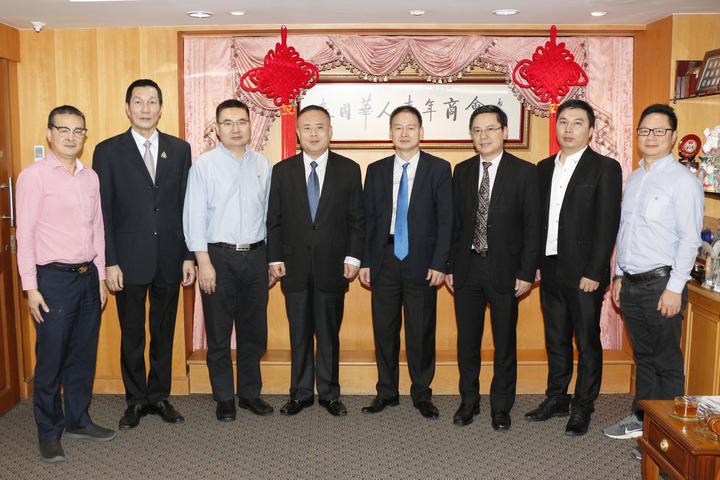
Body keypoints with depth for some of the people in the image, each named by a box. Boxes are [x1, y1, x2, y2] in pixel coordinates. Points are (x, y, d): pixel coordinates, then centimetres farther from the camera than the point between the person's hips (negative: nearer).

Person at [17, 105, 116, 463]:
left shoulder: (91, 177, 10)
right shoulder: (34, 176, -8)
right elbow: (25, 234, -9)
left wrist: (101, 276, 13)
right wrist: (30, 288, -12)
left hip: (88, 276, 6)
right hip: (53, 278, -6)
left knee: (83, 356, 13)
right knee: (51, 360, 2)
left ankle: (77, 420, 27)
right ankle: (49, 432, 16)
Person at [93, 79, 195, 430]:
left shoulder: (179, 149, 6)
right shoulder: (108, 151, -1)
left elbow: (187, 206, 5)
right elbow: (103, 212, -3)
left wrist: (189, 256, 1)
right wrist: (109, 262, -8)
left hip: (169, 260, 2)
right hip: (129, 261, -2)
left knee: (164, 333, 12)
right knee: (132, 335, 9)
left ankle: (160, 396, 27)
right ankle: (136, 400, 24)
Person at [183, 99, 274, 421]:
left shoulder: (263, 165, 7)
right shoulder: (204, 165, -3)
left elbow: (269, 213, 10)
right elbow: (194, 216, -6)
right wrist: (204, 262, -11)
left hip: (255, 254, 3)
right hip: (218, 255, -3)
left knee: (254, 331, 12)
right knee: (219, 334, 6)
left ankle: (250, 393, 27)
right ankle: (224, 398, 20)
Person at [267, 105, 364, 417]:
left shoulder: (348, 169, 2)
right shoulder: (282, 171, 5)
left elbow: (356, 219, 2)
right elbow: (274, 220, 5)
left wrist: (353, 257, -6)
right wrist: (275, 258, -1)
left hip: (332, 266, -1)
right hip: (295, 267, 1)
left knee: (329, 334, 9)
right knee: (299, 334, 10)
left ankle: (329, 393, 22)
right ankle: (300, 393, 23)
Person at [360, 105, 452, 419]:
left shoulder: (439, 169, 1)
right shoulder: (376, 170, 9)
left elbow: (446, 220, -3)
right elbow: (368, 219, 9)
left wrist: (439, 263, -10)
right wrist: (365, 262, 2)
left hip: (422, 262, -2)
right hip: (384, 261, 3)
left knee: (422, 332, 5)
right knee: (384, 330, 8)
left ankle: (421, 394, 20)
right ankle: (386, 392, 23)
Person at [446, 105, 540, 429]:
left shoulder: (524, 172, -4)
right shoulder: (462, 171, 7)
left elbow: (532, 226, -6)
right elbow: (455, 222, 8)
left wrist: (526, 272, -10)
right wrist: (449, 265, 4)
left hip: (504, 269, -3)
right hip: (467, 266, 3)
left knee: (505, 342, 8)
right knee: (467, 340, 11)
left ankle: (501, 406, 23)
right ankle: (468, 401, 27)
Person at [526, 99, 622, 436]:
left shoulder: (605, 168, -6)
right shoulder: (544, 168, 11)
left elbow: (608, 225, -11)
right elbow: (538, 219, 12)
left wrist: (593, 273, -15)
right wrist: (535, 263, 6)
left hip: (583, 272, -5)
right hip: (550, 269, 6)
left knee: (587, 342, 5)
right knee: (556, 339, 15)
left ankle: (583, 408, 17)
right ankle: (557, 399, 28)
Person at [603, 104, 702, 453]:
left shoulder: (683, 181, -9)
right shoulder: (633, 178, 12)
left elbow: (689, 240, -13)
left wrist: (674, 289, -16)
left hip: (661, 283, -6)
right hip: (631, 283, 6)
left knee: (667, 362, 4)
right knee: (643, 357, 17)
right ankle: (641, 418, 29)